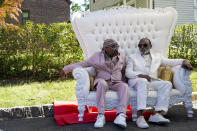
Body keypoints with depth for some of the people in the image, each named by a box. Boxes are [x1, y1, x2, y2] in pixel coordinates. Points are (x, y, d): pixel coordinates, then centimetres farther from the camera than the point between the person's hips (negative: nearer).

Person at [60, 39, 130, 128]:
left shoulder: (121, 57, 12)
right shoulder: (97, 56, 6)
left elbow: (124, 70, 26)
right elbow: (83, 64, 8)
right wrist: (66, 69, 4)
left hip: (116, 83, 2)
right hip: (103, 81, -2)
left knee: (124, 86, -33)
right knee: (101, 83, -39)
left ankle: (121, 115, -48)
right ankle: (101, 116, -39)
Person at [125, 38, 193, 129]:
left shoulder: (157, 57, 27)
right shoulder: (132, 57, 17)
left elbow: (170, 62, 22)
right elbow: (128, 73, 5)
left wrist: (184, 61, 4)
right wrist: (140, 75, -14)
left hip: (152, 82, 3)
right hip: (136, 81, -3)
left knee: (167, 84, -24)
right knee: (143, 81, -38)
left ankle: (157, 114, -34)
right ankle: (140, 116, -47)